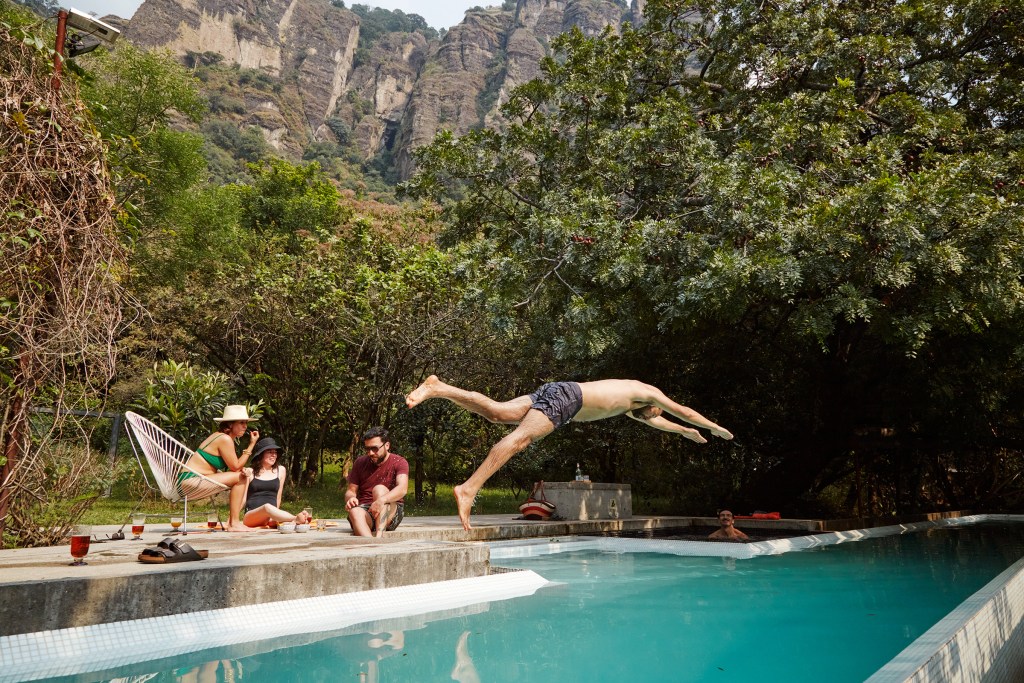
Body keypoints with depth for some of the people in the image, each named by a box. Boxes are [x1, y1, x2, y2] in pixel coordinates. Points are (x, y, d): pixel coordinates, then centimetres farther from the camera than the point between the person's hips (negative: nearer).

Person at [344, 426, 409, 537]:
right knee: (354, 511, -33)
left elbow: (403, 488, -20)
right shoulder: (360, 462, 11)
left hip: (391, 513, -2)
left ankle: (379, 536, -49)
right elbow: (351, 491, 13)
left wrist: (381, 500, -39)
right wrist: (350, 498, -14)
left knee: (379, 489, -31)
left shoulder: (399, 462, -1)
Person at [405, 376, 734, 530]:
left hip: (554, 393, 9)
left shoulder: (627, 403, 38)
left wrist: (684, 431, 65)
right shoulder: (649, 391, 15)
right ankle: (468, 489, -39)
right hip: (564, 396, -9)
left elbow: (650, 421, 56)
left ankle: (438, 387, -19)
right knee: (520, 437, -24)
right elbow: (682, 410, 23)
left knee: (498, 413, -9)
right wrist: (715, 427, 37)